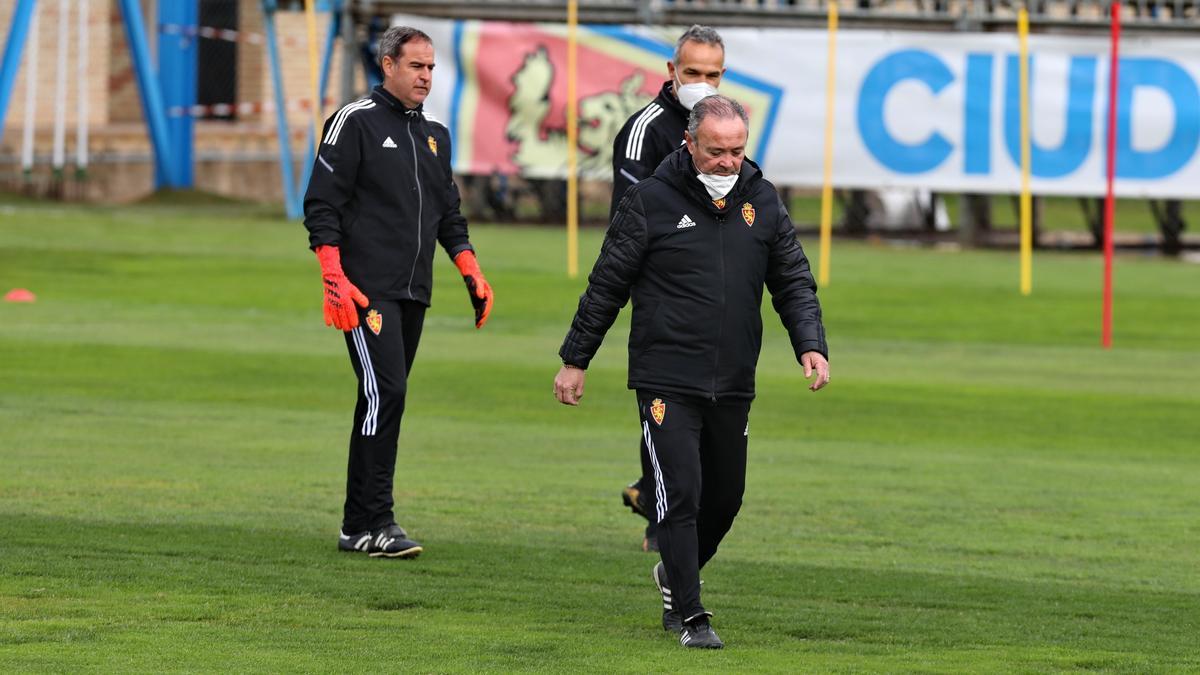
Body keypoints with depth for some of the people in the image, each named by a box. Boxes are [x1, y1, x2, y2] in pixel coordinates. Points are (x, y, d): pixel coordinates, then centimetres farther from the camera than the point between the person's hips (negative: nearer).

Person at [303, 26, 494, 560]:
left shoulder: (435, 135, 18)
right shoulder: (355, 122, -3)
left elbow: (449, 214, 26)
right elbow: (322, 205, -7)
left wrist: (472, 274, 13)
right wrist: (335, 282, -16)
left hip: (414, 293, 7)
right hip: (366, 291, -7)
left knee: (386, 402, 7)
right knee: (385, 393, -17)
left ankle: (358, 525, 11)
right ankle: (372, 522, -17)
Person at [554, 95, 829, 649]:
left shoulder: (762, 202, 7)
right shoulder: (650, 201, -5)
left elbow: (793, 282, 11)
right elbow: (606, 285, 1)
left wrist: (811, 345, -5)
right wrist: (575, 360, 4)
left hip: (733, 386, 5)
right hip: (666, 383, -5)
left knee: (725, 497, 12)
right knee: (681, 493, -12)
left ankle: (675, 575, 38)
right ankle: (689, 614, -7)